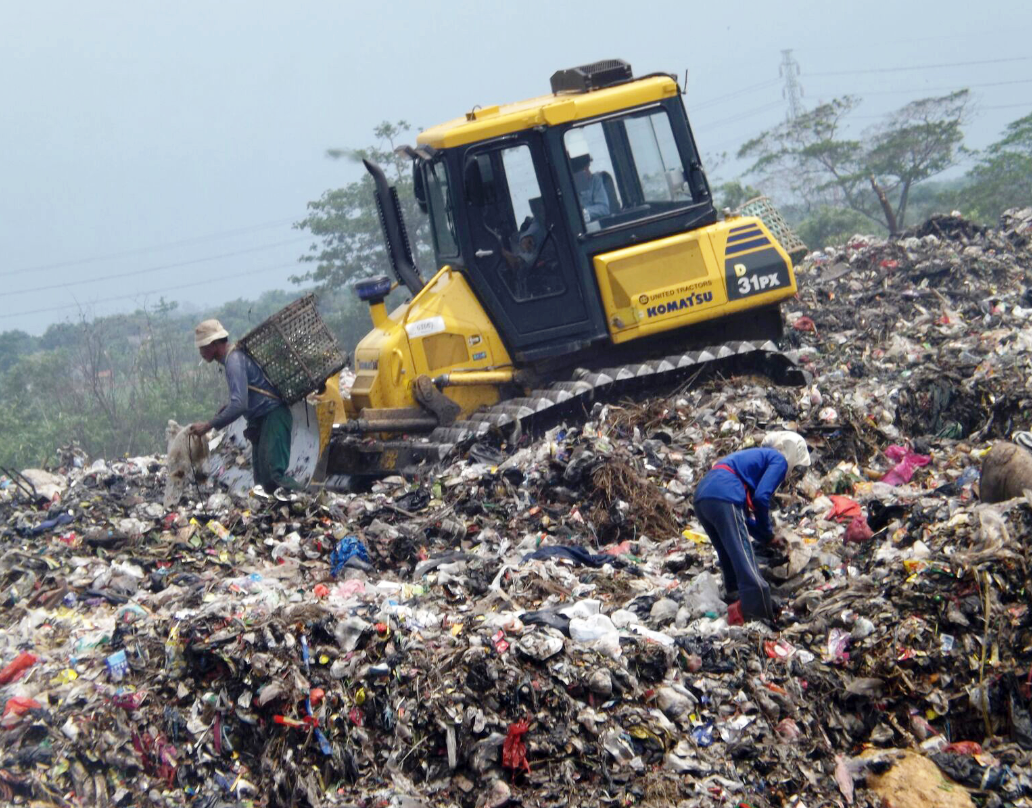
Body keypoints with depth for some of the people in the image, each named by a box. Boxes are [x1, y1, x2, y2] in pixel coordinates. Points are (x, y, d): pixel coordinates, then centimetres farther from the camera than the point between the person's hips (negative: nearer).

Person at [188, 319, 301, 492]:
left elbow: (239, 405, -28)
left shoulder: (234, 361, -19)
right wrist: (227, 408, 8)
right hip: (261, 420, 10)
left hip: (273, 417, -10)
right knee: (263, 478, 5)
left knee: (276, 472, -21)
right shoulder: (233, 357, 13)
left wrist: (208, 425, -23)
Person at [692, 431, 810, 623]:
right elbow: (761, 497, -6)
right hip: (724, 497, -9)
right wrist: (768, 535, 8)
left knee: (729, 559, 20)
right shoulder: (779, 460, 10)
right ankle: (761, 614, -15)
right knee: (745, 560, -11)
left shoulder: (757, 457, 34)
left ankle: (736, 601, 23)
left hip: (701, 496, 9)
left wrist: (765, 537, 25)